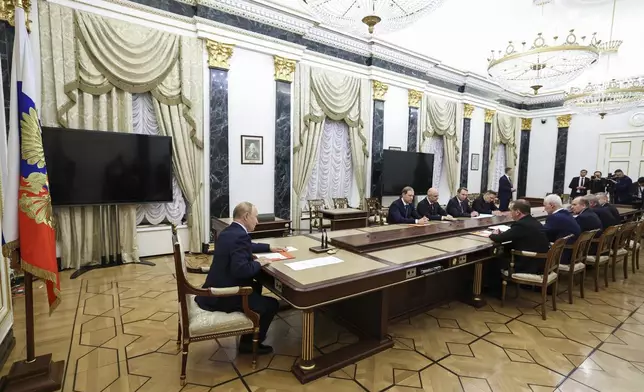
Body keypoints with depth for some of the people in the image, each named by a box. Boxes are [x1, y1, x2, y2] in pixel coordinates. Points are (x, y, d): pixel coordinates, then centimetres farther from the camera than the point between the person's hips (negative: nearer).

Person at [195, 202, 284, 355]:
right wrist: (258, 263, -16)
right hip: (223, 296, -11)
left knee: (256, 286, 28)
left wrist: (269, 247, 23)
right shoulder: (240, 236, -24)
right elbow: (240, 269, -34)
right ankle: (250, 342, 15)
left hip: (216, 289, 11)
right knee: (272, 304, -2)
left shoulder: (229, 231, 9)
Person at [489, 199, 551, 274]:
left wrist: (493, 235, 4)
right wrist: (500, 234, 8)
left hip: (529, 267, -8)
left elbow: (499, 239, -18)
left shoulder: (521, 225, -20)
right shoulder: (534, 222, 7)